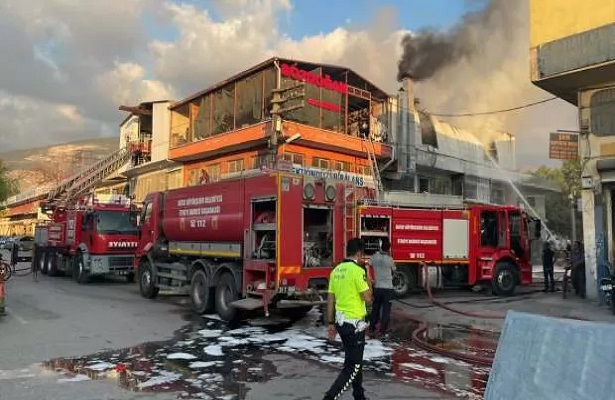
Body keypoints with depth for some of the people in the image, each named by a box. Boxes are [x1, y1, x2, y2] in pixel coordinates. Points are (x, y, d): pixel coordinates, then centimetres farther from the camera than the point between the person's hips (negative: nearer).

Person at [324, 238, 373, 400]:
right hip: (354, 323, -8)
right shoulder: (358, 271, -16)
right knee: (352, 365, 0)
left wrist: (331, 324, 15)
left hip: (340, 321, 8)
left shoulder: (336, 270, 7)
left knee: (354, 360, 21)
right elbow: (367, 298, -16)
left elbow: (330, 300, 9)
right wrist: (368, 283, 1)